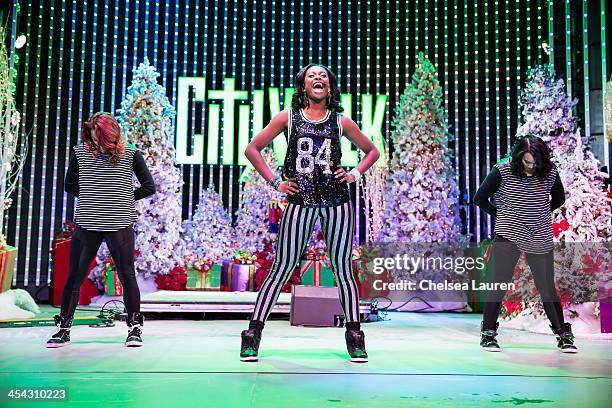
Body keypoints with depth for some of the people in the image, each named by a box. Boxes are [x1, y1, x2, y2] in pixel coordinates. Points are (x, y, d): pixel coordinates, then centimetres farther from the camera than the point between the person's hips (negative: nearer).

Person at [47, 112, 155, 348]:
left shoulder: (130, 154, -3)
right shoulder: (80, 152, 4)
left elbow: (149, 188, 0)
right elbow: (70, 187, 16)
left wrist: (125, 197, 4)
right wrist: (91, 198, 8)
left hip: (120, 224, -2)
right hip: (86, 223, 2)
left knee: (127, 276, 2)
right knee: (74, 277, 5)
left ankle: (134, 328, 14)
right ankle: (63, 329, 18)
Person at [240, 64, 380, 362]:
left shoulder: (341, 121, 10)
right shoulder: (288, 118, 6)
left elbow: (372, 151, 21)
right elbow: (252, 149, 8)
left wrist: (355, 174, 6)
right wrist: (274, 182, 0)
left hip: (337, 200, 2)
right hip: (300, 202, -1)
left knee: (342, 268, 5)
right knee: (282, 268, -2)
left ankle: (354, 333, 14)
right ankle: (253, 332, 5)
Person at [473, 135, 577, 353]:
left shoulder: (550, 172, 0)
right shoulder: (503, 170, -9)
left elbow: (559, 198, 19)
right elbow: (480, 198, 1)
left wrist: (542, 214, 11)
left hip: (540, 239, 2)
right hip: (508, 236, -2)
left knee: (547, 288, 6)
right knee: (498, 285, -3)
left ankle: (563, 335, 19)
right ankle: (488, 333, 9)